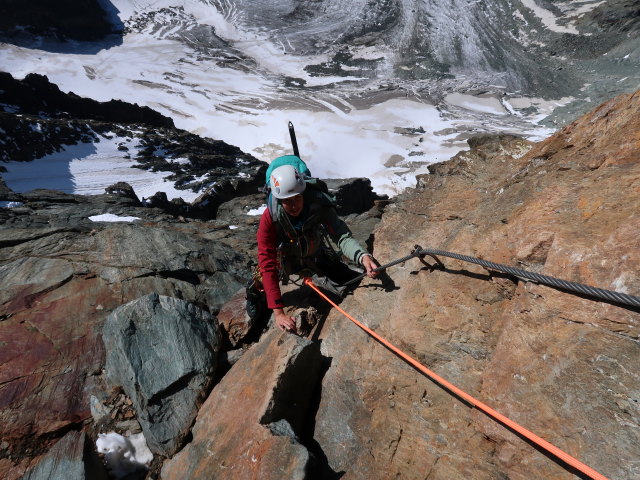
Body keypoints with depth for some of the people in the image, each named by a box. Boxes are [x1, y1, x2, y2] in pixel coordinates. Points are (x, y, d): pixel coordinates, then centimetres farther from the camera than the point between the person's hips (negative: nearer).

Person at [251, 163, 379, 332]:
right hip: (286, 260, 0)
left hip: (317, 256, 1)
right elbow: (267, 265, -34)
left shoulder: (320, 204, -33)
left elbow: (342, 236, -37)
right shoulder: (270, 218, -34)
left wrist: (363, 256, -60)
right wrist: (278, 313, -39)